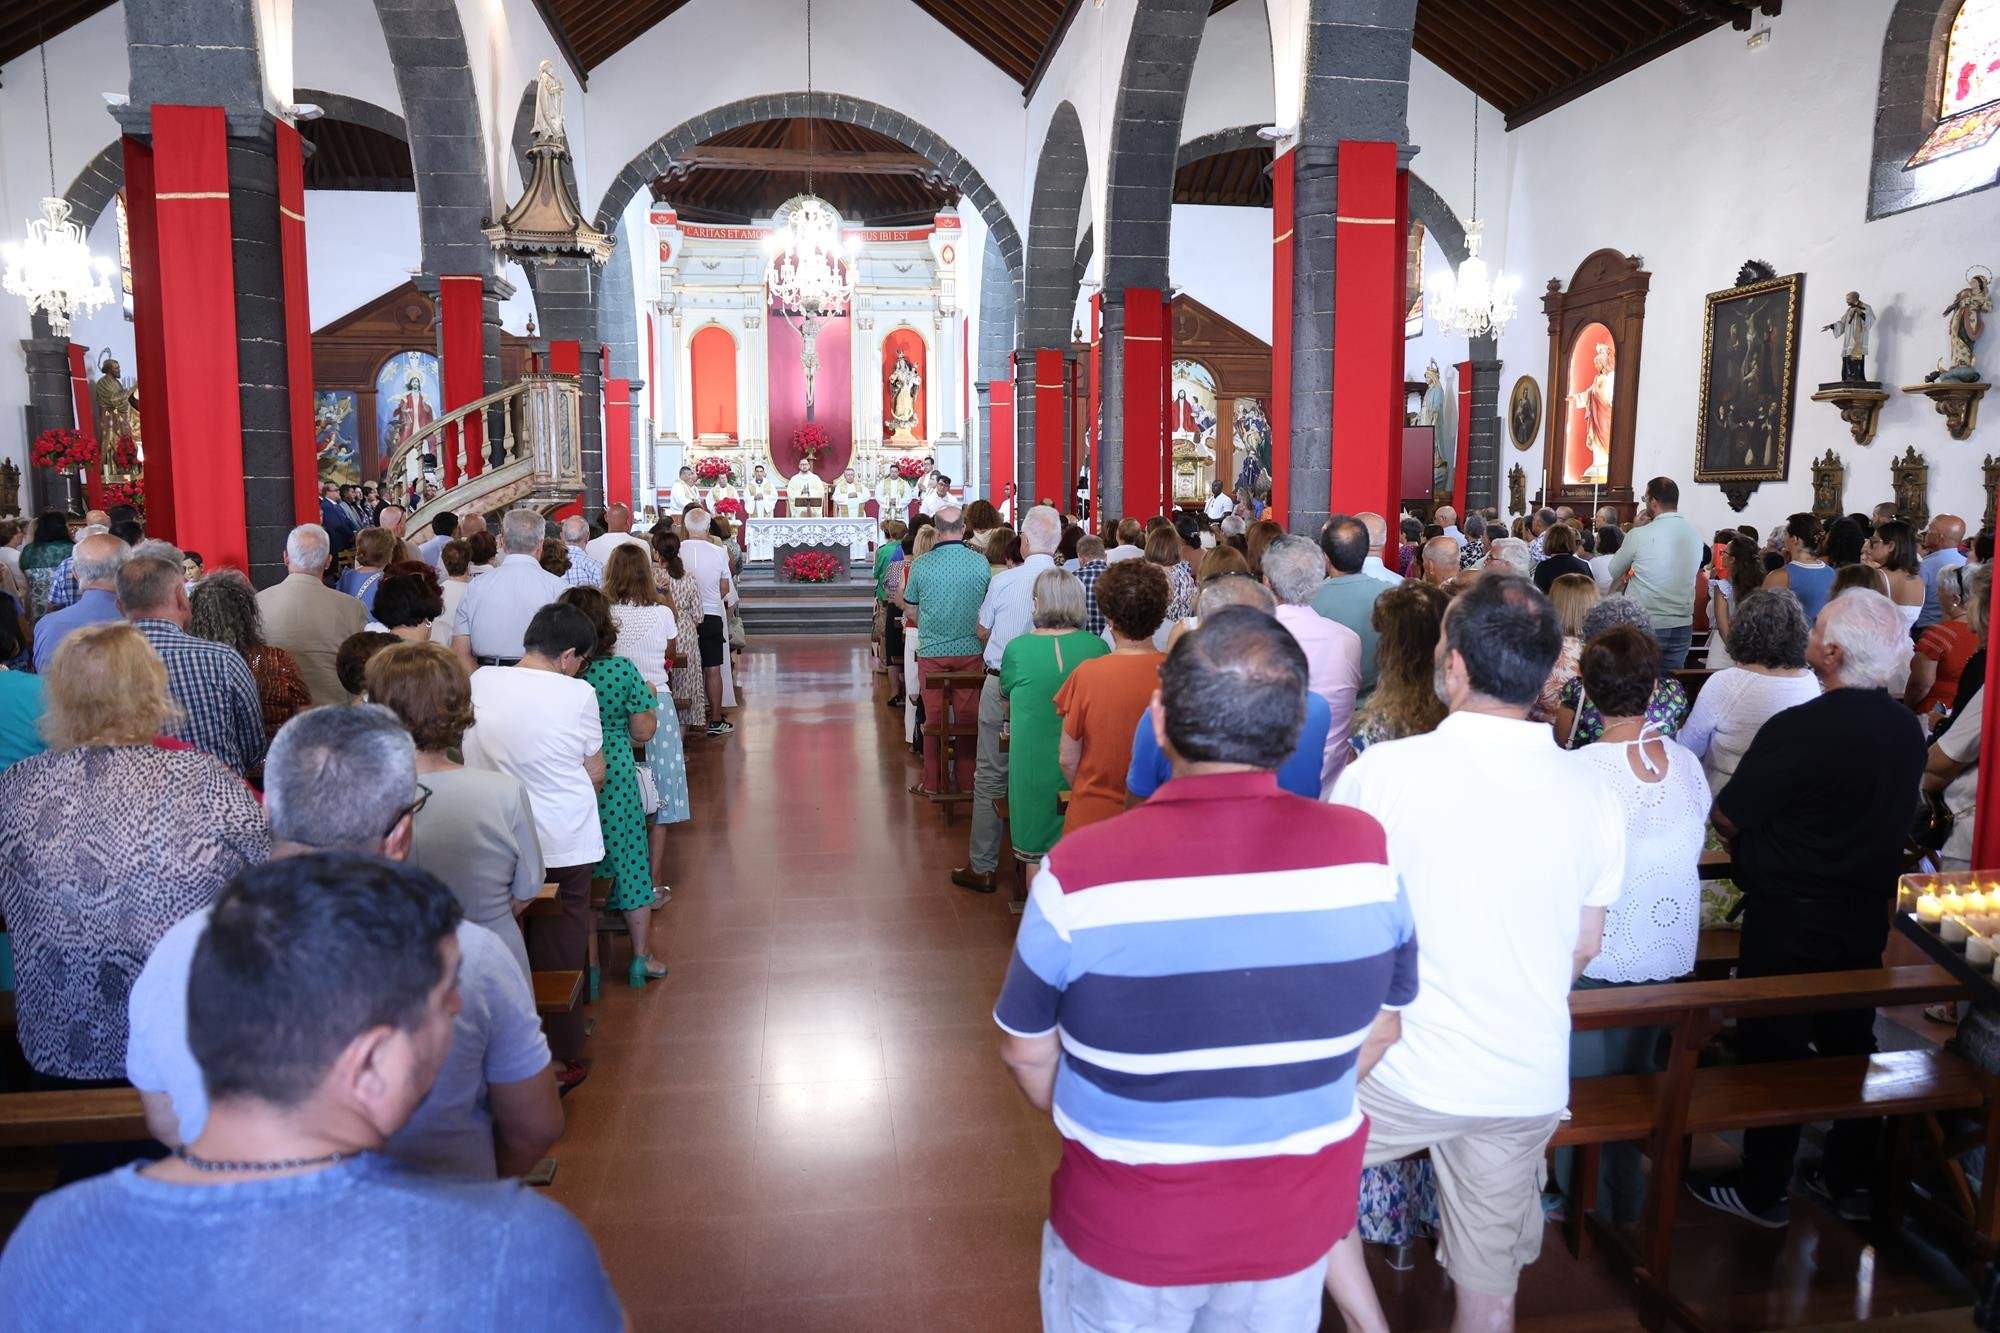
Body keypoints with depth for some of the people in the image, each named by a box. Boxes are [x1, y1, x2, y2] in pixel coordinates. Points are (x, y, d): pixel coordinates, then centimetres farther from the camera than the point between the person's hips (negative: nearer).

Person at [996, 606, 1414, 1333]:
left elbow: (1027, 1049, -8)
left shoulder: (1080, 870, -24)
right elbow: (1378, 1028, -1)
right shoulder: (1364, 850, -17)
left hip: (1126, 1227, -1)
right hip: (1291, 1228, 2)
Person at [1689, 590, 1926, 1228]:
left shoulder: (1799, 730, -24)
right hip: (1868, 911, 7)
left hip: (1789, 918, -7)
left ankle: (1763, 1192, 19)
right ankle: (1851, 1180, 34)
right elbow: (1895, 817, 12)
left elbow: (1727, 816, -17)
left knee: (1774, 1049, 6)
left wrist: (1749, 856, 4)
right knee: (1849, 1041, 19)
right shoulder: (1907, 730, -2)